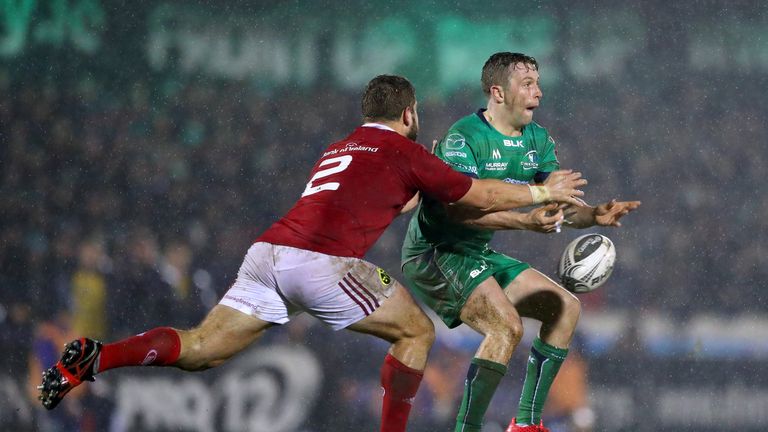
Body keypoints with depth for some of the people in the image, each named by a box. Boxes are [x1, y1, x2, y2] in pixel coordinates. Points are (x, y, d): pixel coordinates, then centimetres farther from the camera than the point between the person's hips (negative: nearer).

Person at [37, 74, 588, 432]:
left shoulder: (340, 149, 30)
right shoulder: (403, 152, 9)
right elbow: (479, 196, 16)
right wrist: (542, 192, 31)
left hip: (268, 252, 7)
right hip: (320, 260, -7)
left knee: (201, 350, 3)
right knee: (416, 331, 10)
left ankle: (98, 357, -17)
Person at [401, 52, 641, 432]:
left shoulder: (538, 140, 6)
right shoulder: (464, 138, -19)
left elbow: (559, 208, 5)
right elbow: (455, 208, -30)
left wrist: (595, 215, -17)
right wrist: (525, 222, -39)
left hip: (478, 255, 9)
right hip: (436, 252, -9)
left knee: (565, 308, 7)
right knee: (507, 326, -27)